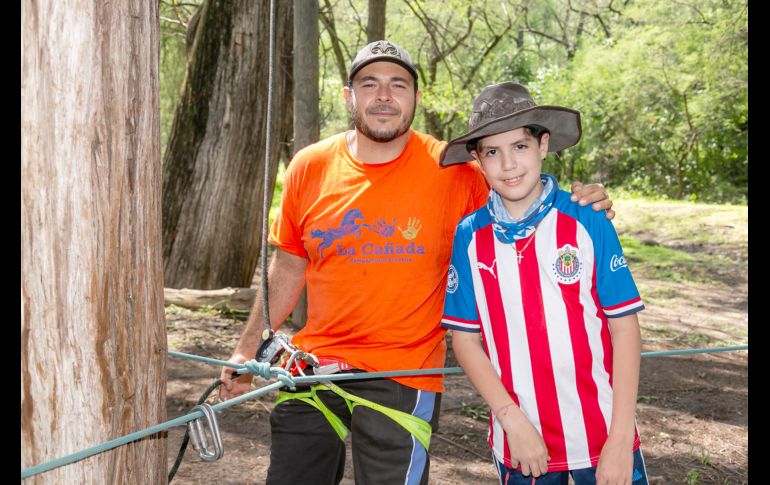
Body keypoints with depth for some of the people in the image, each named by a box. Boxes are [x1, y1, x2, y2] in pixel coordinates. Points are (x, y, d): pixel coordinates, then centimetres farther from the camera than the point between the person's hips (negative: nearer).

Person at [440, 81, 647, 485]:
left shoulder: (588, 222, -7)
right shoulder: (469, 236, -2)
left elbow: (624, 328, -5)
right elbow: (464, 338, 1)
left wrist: (620, 439, -9)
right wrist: (512, 419, -10)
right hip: (520, 441, 2)